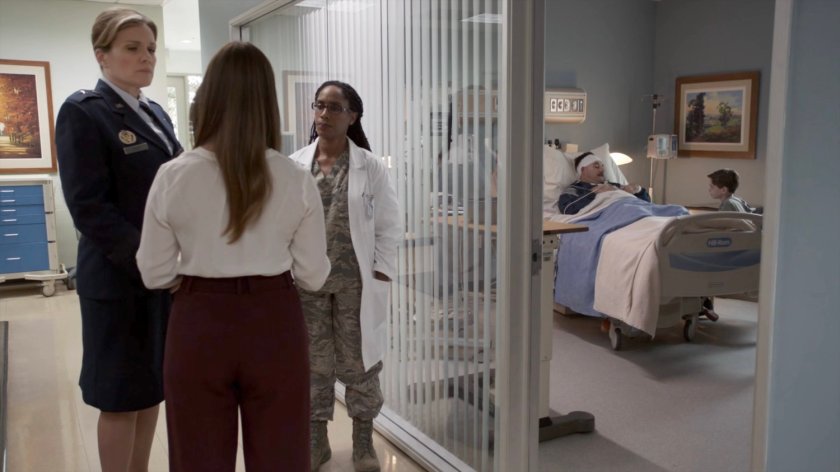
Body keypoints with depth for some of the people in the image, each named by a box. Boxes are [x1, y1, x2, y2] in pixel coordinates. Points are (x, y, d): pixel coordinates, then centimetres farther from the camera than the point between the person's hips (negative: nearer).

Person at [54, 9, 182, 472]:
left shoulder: (154, 112, 12)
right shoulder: (82, 111, -9)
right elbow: (88, 207, -16)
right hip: (120, 277, -7)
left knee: (153, 389, 16)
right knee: (121, 398, 5)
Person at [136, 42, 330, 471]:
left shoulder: (173, 177, -9)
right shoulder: (296, 181, -8)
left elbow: (154, 274, -2)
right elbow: (313, 276, -3)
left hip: (199, 325, 0)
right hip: (275, 324, 1)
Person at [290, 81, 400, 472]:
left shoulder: (371, 167, -3)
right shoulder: (295, 165, 2)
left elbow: (387, 228, -2)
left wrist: (380, 281, -7)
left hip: (355, 282, -2)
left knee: (358, 363, 8)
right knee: (313, 363, 12)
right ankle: (316, 440, 30)